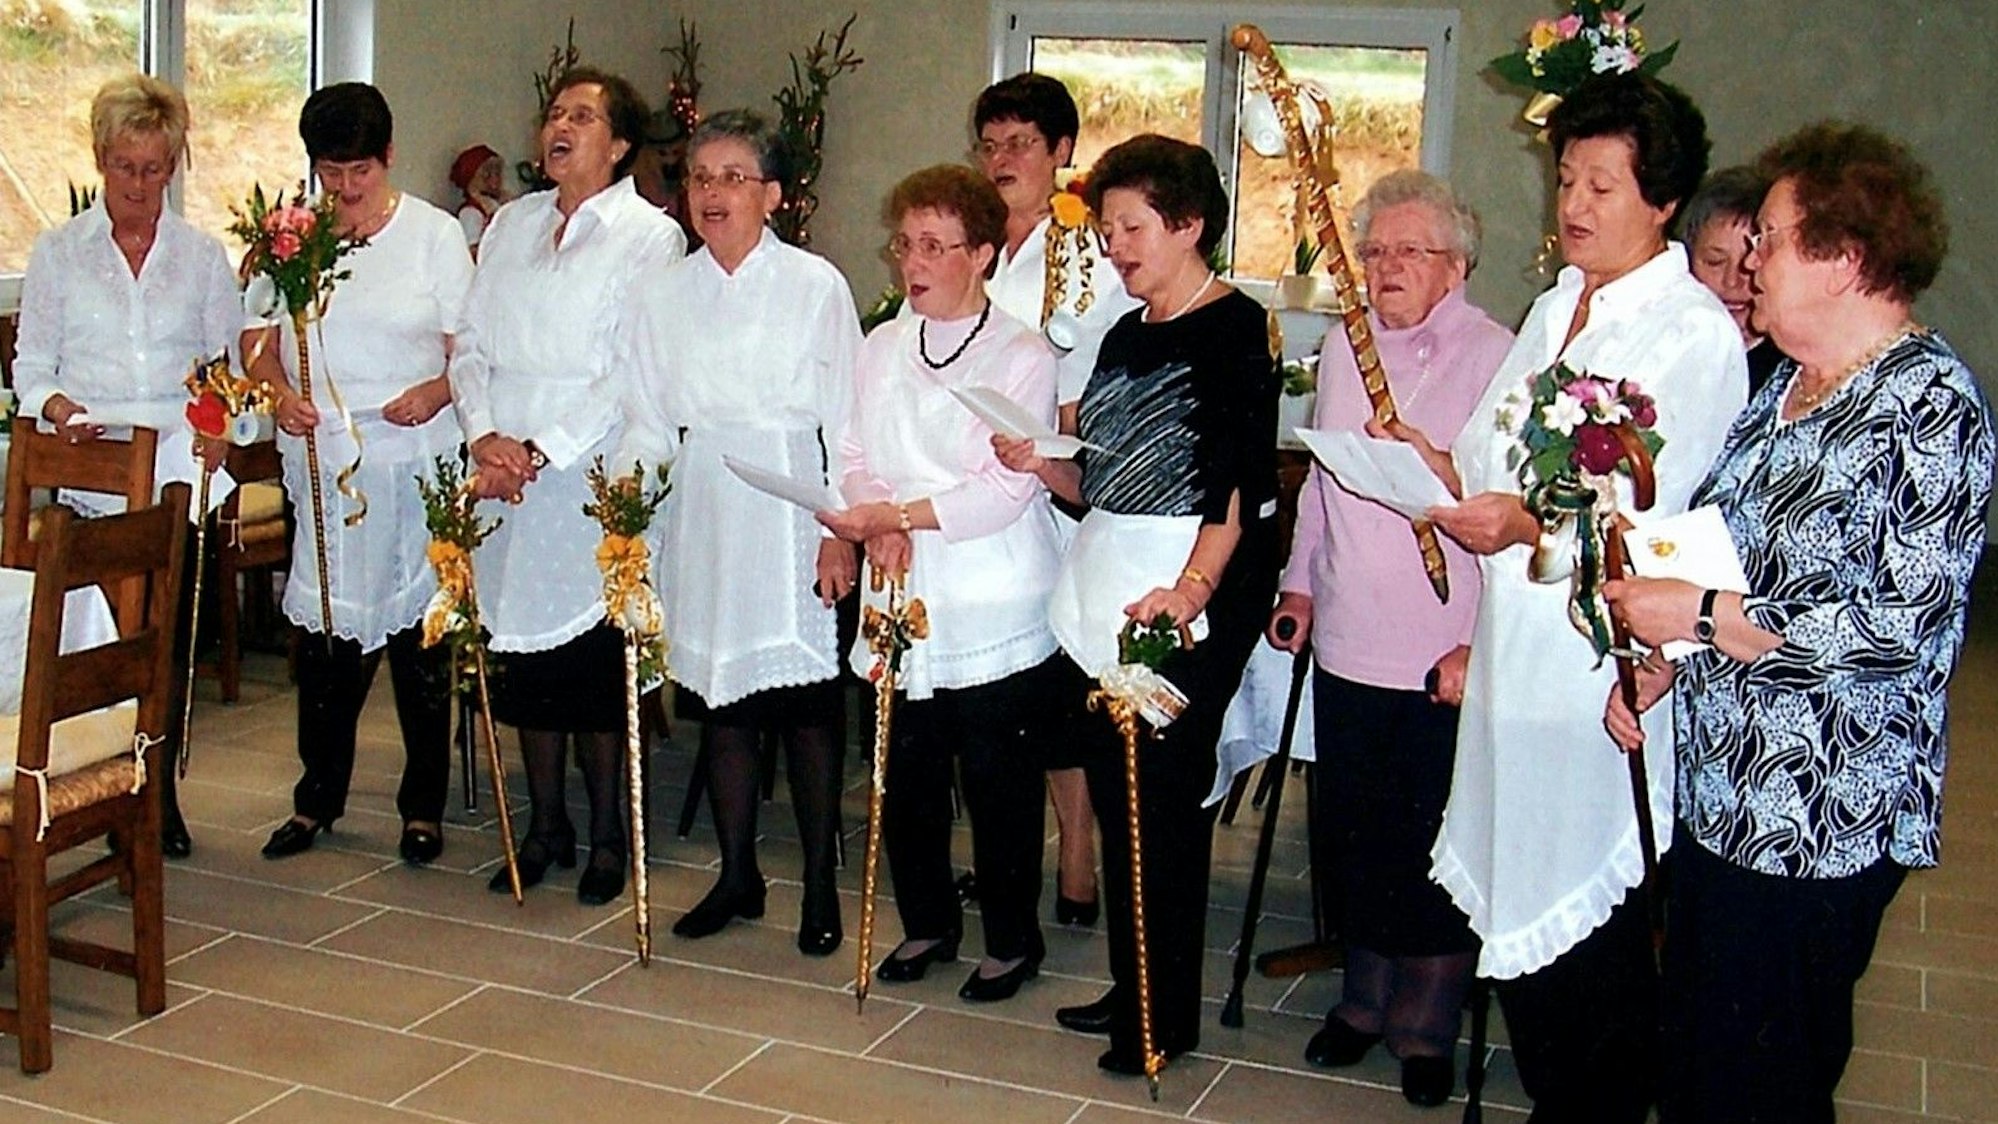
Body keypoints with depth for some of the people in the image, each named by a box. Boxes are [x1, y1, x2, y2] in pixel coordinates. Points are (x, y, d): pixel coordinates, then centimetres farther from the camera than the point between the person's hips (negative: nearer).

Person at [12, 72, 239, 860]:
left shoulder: (202, 256, 10)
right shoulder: (58, 253, 8)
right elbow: (30, 365, 9)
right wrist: (57, 406, -12)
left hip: (181, 474, 1)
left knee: (172, 636, 3)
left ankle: (162, 794, 15)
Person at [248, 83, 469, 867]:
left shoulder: (434, 234, 1)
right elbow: (258, 339, 12)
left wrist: (439, 392, -19)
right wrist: (280, 392, -8)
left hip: (415, 460, -2)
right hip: (320, 459, 2)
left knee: (418, 626, 3)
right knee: (323, 630, 7)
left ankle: (423, 805, 15)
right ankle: (318, 797, 23)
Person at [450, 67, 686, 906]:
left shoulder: (650, 236, -4)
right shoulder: (511, 225, 14)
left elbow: (634, 373, -11)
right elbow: (471, 342, 11)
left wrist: (541, 452, -14)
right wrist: (484, 435, -6)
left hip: (593, 480, -5)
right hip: (506, 480, 5)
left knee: (593, 660, 1)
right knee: (525, 654, 10)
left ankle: (607, 836, 16)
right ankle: (545, 827, 23)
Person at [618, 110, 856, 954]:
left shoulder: (816, 286, -2)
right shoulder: (664, 296, 8)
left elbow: (846, 421, -3)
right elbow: (651, 424, 10)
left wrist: (839, 530, -8)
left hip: (791, 517, -4)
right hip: (703, 519, 4)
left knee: (806, 700, -1)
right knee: (718, 698, 10)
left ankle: (820, 886, 13)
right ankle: (736, 876, 24)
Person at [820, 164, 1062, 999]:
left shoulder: (1022, 356, -8)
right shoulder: (883, 348, 11)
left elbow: (1003, 490, -15)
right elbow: (857, 459, 9)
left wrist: (894, 513, -20)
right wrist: (879, 530, -12)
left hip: (995, 615, -5)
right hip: (900, 600, 5)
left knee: (1000, 783, 4)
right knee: (905, 774, 12)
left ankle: (1012, 940, 21)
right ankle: (927, 921, 32)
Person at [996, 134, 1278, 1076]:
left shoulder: (1236, 327, -7)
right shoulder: (1125, 336, 17)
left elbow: (1242, 480, -17)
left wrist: (1190, 588, -29)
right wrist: (1039, 465, 1)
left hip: (1195, 592, -8)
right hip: (1101, 590, 8)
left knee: (1163, 796, -3)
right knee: (1113, 793, 11)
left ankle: (1167, 1014, 10)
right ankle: (1130, 988, 25)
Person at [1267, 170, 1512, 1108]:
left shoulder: (1493, 359, -11)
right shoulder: (1343, 349, 9)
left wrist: (1481, 643, -17)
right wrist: (1300, 581, 17)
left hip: (1446, 658, -5)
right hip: (1346, 644, 6)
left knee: (1435, 850, 7)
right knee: (1350, 834, 15)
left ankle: (1427, 1027, 25)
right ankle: (1366, 996, 35)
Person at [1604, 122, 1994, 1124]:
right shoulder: (1788, 386, 11)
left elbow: (1901, 628, -25)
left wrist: (1700, 618, -20)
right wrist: (1659, 670, 7)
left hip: (1820, 822, -8)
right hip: (1720, 791, 9)